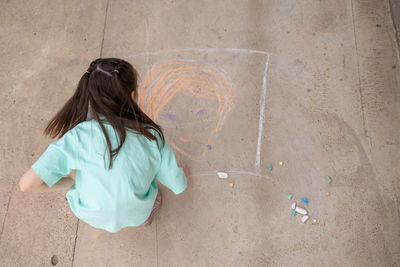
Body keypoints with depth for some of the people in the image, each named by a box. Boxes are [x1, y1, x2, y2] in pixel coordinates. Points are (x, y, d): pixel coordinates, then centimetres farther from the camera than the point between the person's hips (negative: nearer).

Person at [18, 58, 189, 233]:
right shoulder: (152, 137, -22)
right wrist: (183, 173, 16)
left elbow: (27, 184, -29)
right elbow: (178, 187, -10)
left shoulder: (78, 136, -26)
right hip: (138, 215, 2)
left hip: (92, 216, -1)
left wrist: (72, 181, -10)